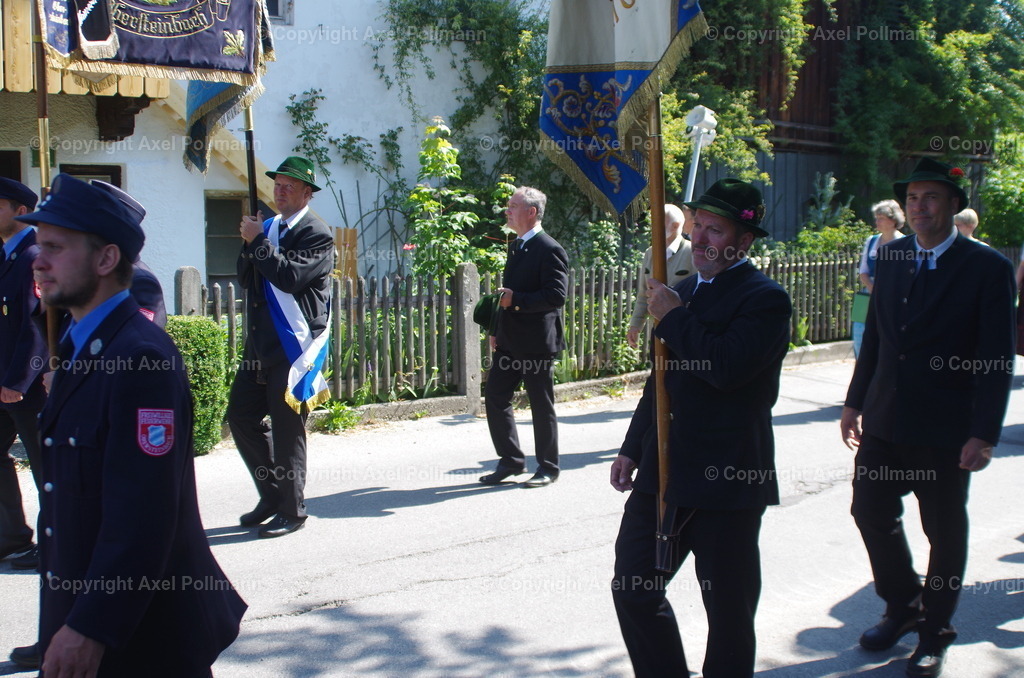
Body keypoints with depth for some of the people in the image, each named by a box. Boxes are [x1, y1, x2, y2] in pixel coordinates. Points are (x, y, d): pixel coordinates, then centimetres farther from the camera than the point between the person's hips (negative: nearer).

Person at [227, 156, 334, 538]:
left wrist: (257, 241, -16)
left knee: (287, 429, -3)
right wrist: (250, 243, -4)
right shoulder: (269, 227, 15)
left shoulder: (316, 234, -8)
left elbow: (290, 277, -22)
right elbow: (246, 278, 12)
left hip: (294, 346, -8)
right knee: (240, 416, 9)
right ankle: (272, 495, 23)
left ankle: (292, 511, 8)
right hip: (261, 345, 8)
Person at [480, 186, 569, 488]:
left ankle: (548, 468, 16)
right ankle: (511, 460, 20)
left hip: (536, 343, -9)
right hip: (509, 342, 9)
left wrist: (516, 300, -23)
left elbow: (557, 295, -22)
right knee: (495, 398, 7)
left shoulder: (549, 250, -14)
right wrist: (496, 330, 16)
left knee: (542, 406, 3)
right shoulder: (516, 247, 14)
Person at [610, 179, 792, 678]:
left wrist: (671, 316, -16)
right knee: (633, 589, 8)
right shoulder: (684, 290, 15)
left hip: (726, 482, -7)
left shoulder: (764, 299, -11)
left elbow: (726, 366, -28)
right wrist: (633, 447, 19)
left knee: (728, 611, 5)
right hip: (662, 470, 8)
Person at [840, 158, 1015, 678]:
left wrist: (984, 434, -16)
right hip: (885, 421, 5)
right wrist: (855, 401, 13)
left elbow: (996, 359, -13)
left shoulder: (987, 268, -11)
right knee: (872, 512, 11)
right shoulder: (891, 259, 6)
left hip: (945, 431, -5)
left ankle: (934, 633, 26)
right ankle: (903, 606, 34)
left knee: (945, 531, 8)